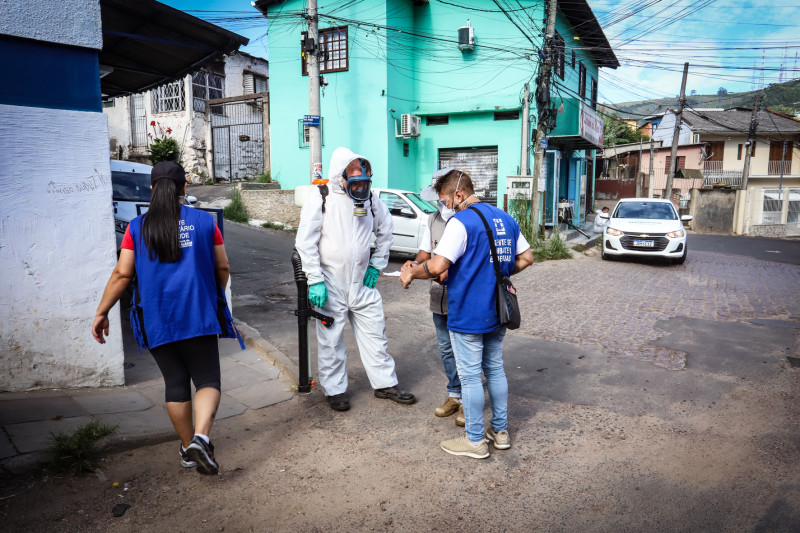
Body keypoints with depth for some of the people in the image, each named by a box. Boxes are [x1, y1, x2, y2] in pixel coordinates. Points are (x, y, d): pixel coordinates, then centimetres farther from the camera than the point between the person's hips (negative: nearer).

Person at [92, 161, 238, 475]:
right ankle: (201, 437, -19)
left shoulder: (137, 228, 1)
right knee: (207, 380, 4)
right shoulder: (204, 222, 1)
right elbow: (222, 268, 5)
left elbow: (122, 274, -2)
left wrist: (101, 313, 8)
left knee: (175, 383, 13)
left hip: (155, 319, 2)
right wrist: (214, 297, 22)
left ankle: (188, 448, 24)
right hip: (198, 316, -1)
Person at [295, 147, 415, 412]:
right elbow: (305, 243, -11)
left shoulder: (370, 199, 2)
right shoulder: (320, 200, -11)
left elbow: (385, 231, 17)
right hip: (331, 284, -4)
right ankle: (335, 390, 23)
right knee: (331, 341, 7)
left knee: (375, 334, 11)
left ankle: (385, 384, 25)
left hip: (362, 283, 4)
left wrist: (376, 266, 10)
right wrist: (315, 281, -16)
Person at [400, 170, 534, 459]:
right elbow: (526, 258, 12)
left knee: (470, 376, 4)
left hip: (468, 315, -8)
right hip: (497, 312, 8)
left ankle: (475, 440, 17)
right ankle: (500, 430, 31)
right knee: (495, 369, 19)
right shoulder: (506, 218, 7)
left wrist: (411, 273, -9)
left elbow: (437, 266, -26)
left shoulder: (460, 222, -17)